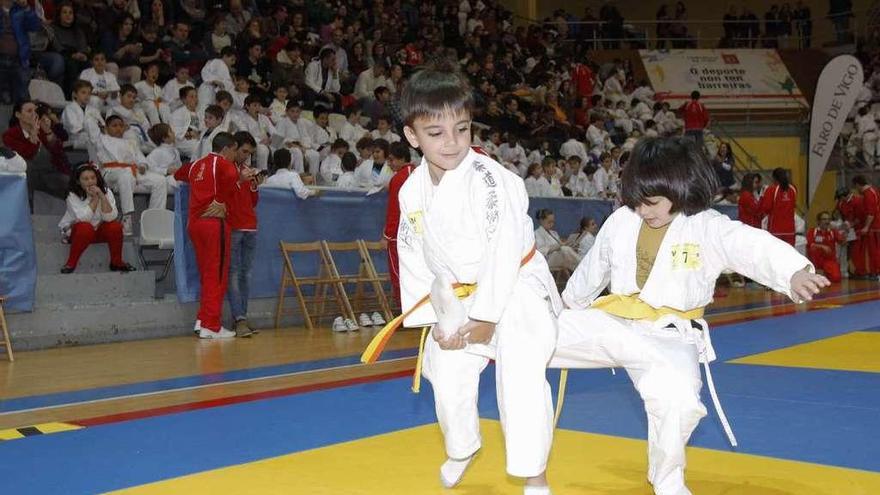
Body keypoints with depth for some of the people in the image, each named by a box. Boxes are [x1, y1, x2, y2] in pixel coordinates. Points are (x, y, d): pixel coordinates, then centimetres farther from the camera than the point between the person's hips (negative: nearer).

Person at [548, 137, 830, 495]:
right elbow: (592, 269, 17)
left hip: (667, 337, -4)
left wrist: (795, 272, -52)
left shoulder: (708, 228, -13)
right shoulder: (621, 221, 1)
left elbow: (755, 246, -31)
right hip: (612, 324, 5)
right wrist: (568, 306, 33)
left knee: (677, 398, -32)